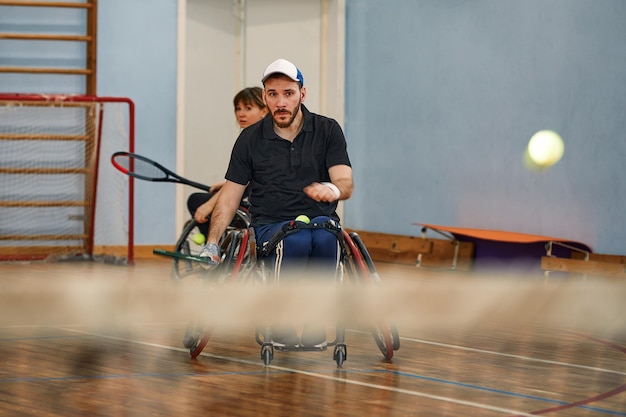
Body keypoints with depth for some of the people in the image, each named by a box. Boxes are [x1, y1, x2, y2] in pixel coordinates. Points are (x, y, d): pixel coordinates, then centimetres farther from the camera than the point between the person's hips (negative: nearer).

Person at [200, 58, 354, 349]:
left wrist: (333, 189, -30)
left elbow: (345, 182, -4)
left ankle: (314, 325, -23)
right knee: (296, 241, -38)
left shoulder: (327, 131, 5)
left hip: (319, 218, 0)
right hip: (271, 224, 0)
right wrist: (212, 245, -2)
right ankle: (282, 325, -21)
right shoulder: (250, 139, 6)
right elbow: (230, 194, 9)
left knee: (325, 236, -38)